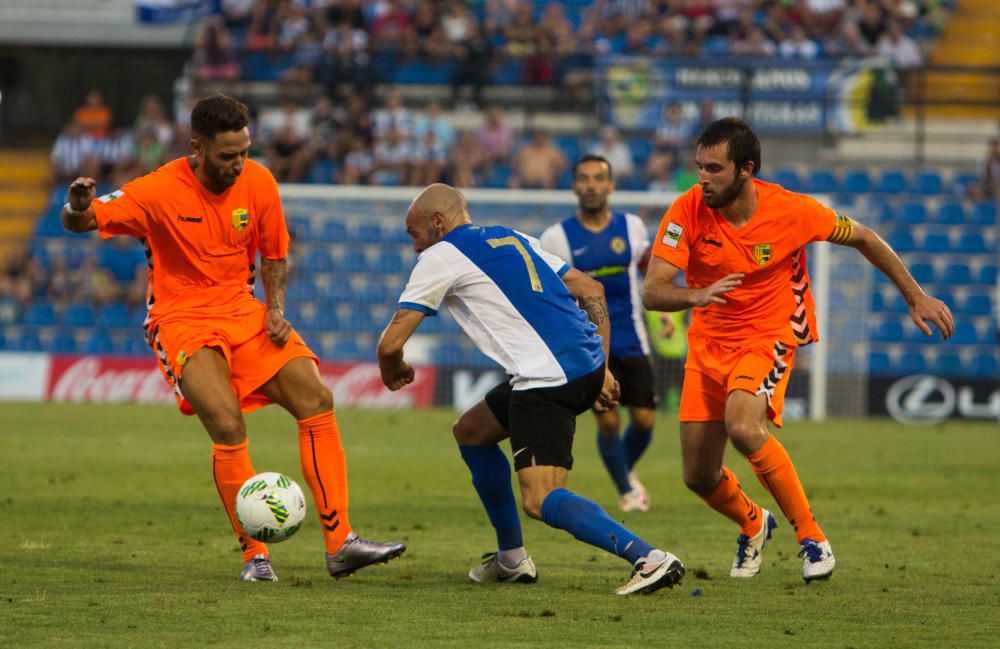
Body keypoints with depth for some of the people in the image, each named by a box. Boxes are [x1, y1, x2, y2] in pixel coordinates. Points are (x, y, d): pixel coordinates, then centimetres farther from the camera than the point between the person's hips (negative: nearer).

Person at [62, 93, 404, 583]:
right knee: (228, 426, -24)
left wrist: (276, 309, -4)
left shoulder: (258, 183, -2)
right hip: (181, 319, -5)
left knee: (316, 400, -9)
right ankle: (254, 555, -9)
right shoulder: (162, 192, -16)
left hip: (243, 311, 5)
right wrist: (78, 206, -40)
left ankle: (340, 544, -5)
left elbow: (274, 255, 13)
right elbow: (82, 222, -15)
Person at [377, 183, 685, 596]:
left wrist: (393, 371, 25)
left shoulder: (440, 257, 3)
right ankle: (511, 559, 29)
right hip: (587, 362, 9)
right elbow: (591, 290, 22)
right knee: (470, 431, 25)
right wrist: (601, 368, 20)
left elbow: (391, 343, 1)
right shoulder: (512, 239, 25)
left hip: (547, 377, -9)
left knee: (541, 501, -14)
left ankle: (649, 559, -27)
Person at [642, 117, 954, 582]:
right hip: (708, 342, 3)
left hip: (768, 337, -3)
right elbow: (651, 293, -22)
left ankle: (811, 537, -16)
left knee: (743, 426, -33)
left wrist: (916, 298, 4)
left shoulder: (791, 211, -18)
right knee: (699, 477, 4)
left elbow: (861, 238, 0)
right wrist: (695, 295, -44)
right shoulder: (688, 212, -16)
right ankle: (752, 524, 40)